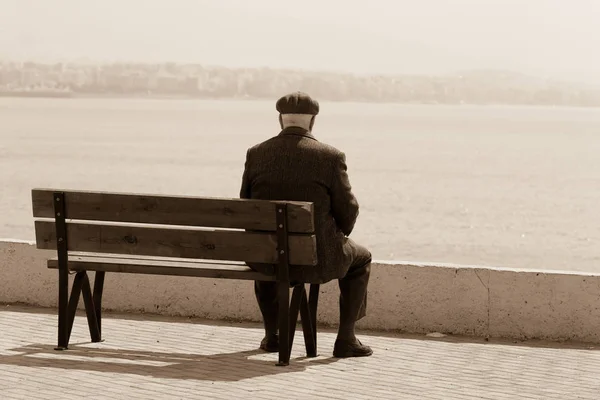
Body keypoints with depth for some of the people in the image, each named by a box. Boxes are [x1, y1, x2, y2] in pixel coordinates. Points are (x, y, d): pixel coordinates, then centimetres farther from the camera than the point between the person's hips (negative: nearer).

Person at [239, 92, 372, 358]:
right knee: (360, 259, 28)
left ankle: (272, 334, 39)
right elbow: (347, 210, -5)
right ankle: (345, 338, 23)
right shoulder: (330, 157, -10)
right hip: (317, 258, -3)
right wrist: (339, 235, 17)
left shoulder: (256, 154, -2)